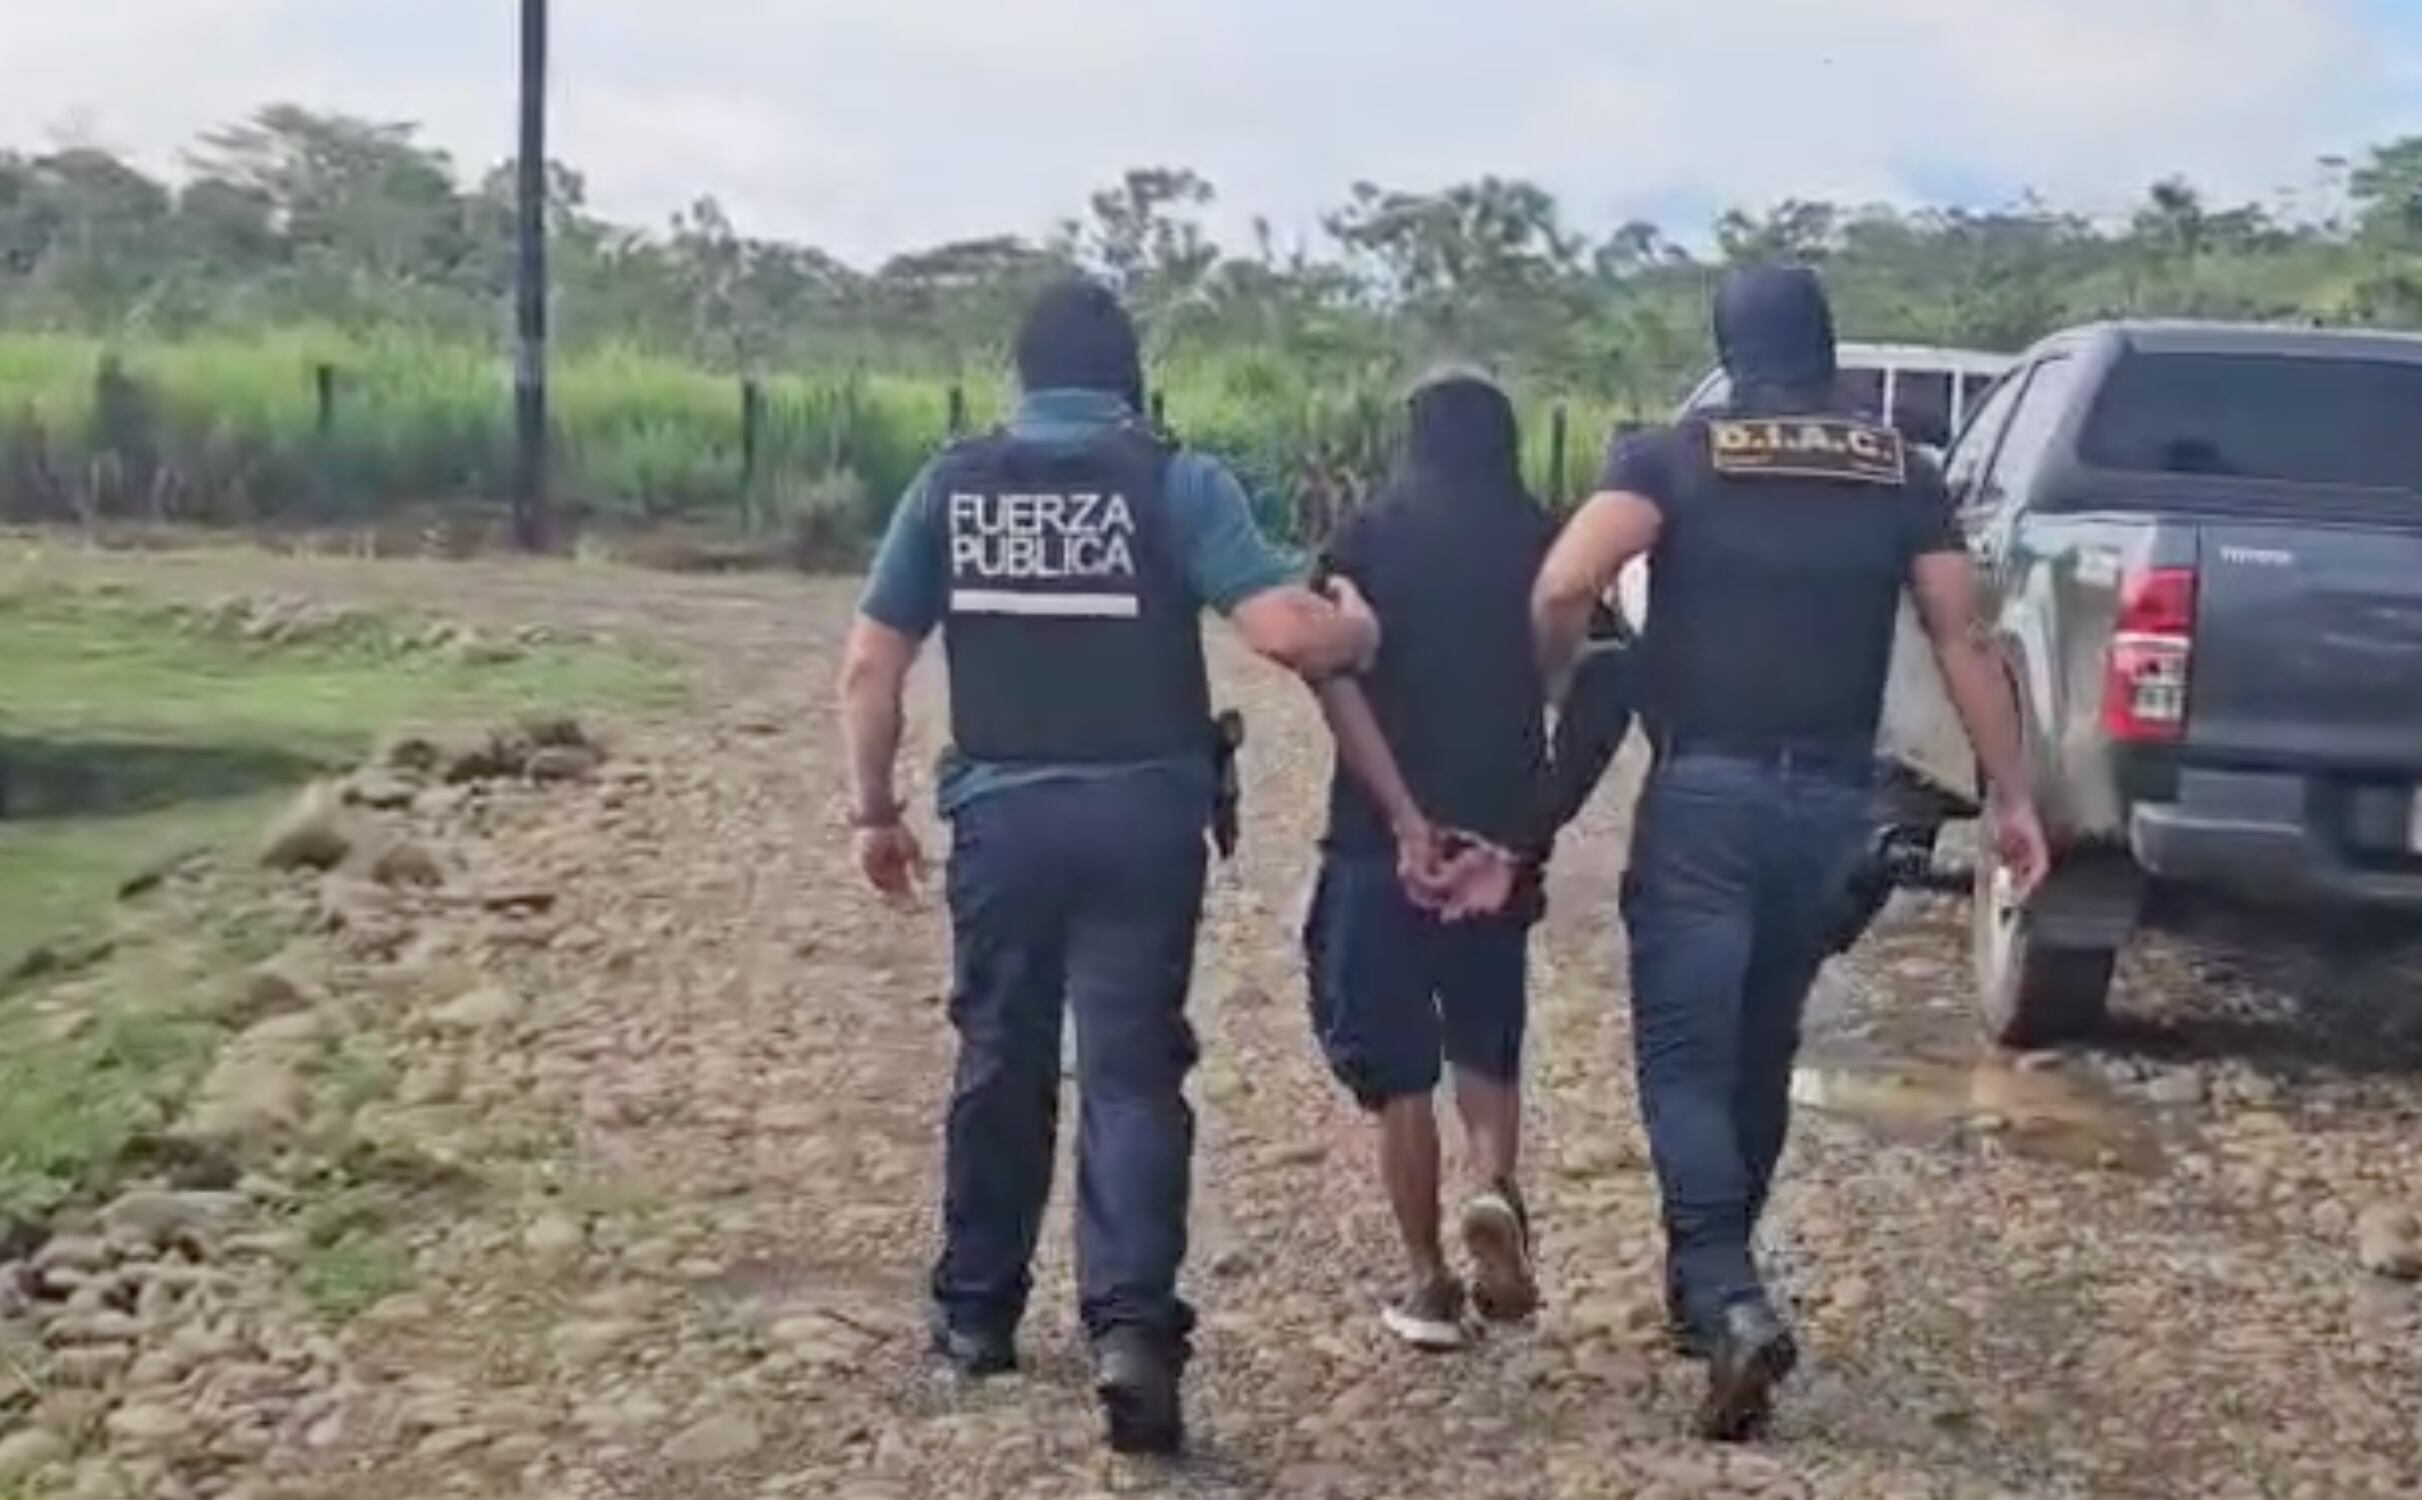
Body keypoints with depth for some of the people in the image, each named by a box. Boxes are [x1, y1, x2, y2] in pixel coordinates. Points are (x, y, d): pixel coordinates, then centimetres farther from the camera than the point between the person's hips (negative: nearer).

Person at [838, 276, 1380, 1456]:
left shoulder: (952, 483, 4)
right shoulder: (1174, 479, -4)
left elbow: (869, 666, 4)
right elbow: (1286, 633, -13)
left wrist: (875, 810, 15)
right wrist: (1358, 628, 9)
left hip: (1002, 813, 2)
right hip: (1142, 816, -2)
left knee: (1000, 1062, 17)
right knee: (1131, 1070, 2)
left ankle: (976, 1310, 29)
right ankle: (1132, 1325, -12)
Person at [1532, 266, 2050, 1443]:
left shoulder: (1673, 458, -1)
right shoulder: (1901, 476, 8)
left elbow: (1563, 589, -15)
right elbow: (1963, 640, 4)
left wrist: (1543, 702, 2)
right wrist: (2011, 796, 9)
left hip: (1705, 790, -4)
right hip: (1831, 800, 4)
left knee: (1685, 1052, -2)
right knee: (1762, 1052, 18)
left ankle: (1726, 1297, -20)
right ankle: (1708, 1280, 30)